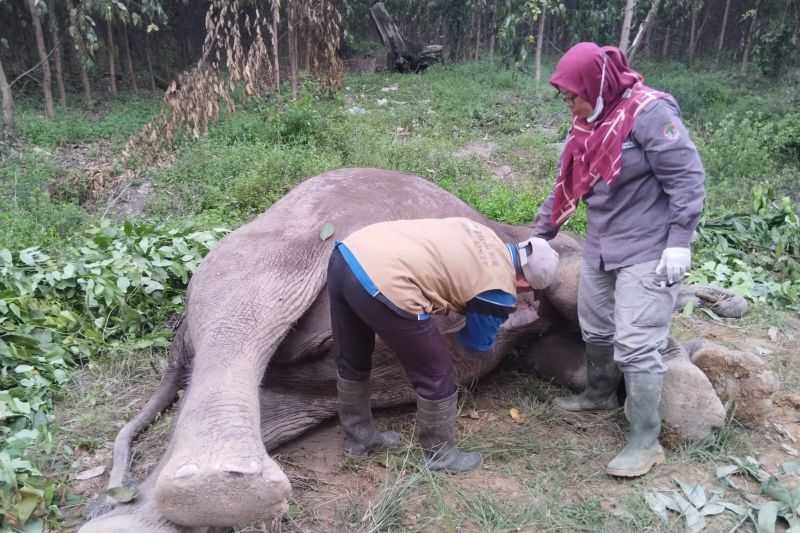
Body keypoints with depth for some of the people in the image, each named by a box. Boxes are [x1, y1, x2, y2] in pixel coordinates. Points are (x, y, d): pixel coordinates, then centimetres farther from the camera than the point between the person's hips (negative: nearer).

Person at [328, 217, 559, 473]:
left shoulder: (484, 236, 22)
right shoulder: (500, 290, 2)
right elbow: (477, 347, 17)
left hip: (347, 255, 9)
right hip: (384, 284, -9)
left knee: (352, 364, 27)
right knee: (437, 376, 13)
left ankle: (359, 438, 47)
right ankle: (441, 455, 32)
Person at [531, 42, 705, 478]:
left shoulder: (649, 112, -17)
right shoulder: (586, 124, 8)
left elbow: (687, 178, -18)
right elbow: (567, 186, 14)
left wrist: (678, 242, -21)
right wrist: (539, 234, 14)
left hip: (648, 252, -8)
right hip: (600, 248, 8)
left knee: (636, 345, -7)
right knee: (595, 330, 19)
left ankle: (645, 441, 7)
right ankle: (600, 394, 44)